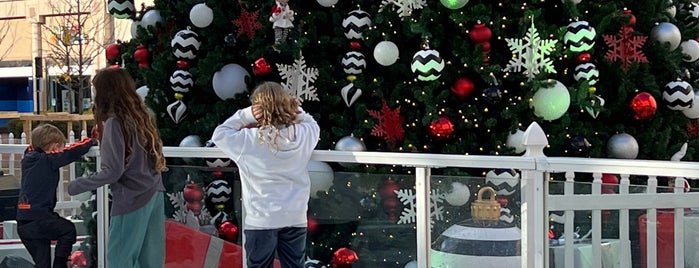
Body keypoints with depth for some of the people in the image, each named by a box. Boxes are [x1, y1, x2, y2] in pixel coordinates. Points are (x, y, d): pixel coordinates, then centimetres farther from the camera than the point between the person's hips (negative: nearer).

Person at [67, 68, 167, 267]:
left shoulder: (114, 123, -13)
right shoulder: (141, 116, 10)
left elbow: (112, 171, -17)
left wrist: (75, 186, -8)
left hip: (132, 200, -8)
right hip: (154, 195, 8)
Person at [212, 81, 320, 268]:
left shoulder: (249, 140, -15)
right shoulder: (303, 135, -5)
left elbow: (219, 134, 1)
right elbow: (314, 126, 19)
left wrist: (246, 115, -7)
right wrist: (297, 112, 1)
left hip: (262, 220, -3)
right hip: (295, 218, 3)